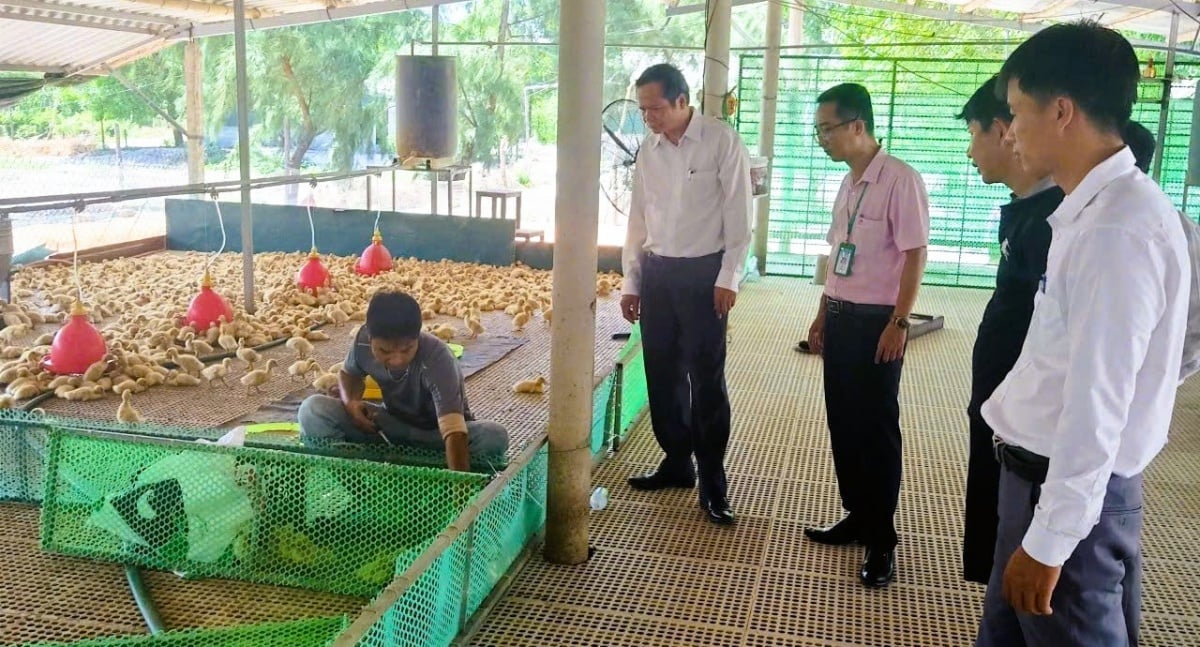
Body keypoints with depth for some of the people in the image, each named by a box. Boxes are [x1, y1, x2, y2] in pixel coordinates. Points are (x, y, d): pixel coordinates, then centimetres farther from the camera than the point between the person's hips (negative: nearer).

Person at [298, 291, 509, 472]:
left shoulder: (436, 358, -34)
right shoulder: (364, 341, -21)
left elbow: (454, 431, -45)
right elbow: (349, 374, 5)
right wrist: (351, 402, -17)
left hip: (437, 434, -3)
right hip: (392, 425, 3)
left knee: (494, 437, -36)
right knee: (313, 410, -19)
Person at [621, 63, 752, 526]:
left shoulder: (721, 142, -8)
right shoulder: (647, 150, 8)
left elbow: (738, 213, -9)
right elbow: (638, 219, 12)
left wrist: (728, 277, -14)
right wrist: (631, 282, 11)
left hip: (703, 272, -5)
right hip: (657, 271, 6)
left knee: (706, 378, -3)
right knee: (662, 373, 10)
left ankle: (712, 480, 7)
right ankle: (676, 461, 26)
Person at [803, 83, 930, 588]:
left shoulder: (900, 180, -13)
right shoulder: (848, 183, 11)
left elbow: (914, 254, -15)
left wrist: (899, 323, -18)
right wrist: (823, 315, 18)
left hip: (877, 320, -8)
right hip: (841, 317, 8)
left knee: (877, 428, 1)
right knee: (843, 423, 13)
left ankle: (882, 540, 13)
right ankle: (857, 517, 27)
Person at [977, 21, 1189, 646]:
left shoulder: (1120, 229, -24)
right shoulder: (1093, 210, 4)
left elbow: (1098, 403, -25)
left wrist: (1050, 540, -19)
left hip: (1075, 494, -8)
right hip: (1042, 474, 8)